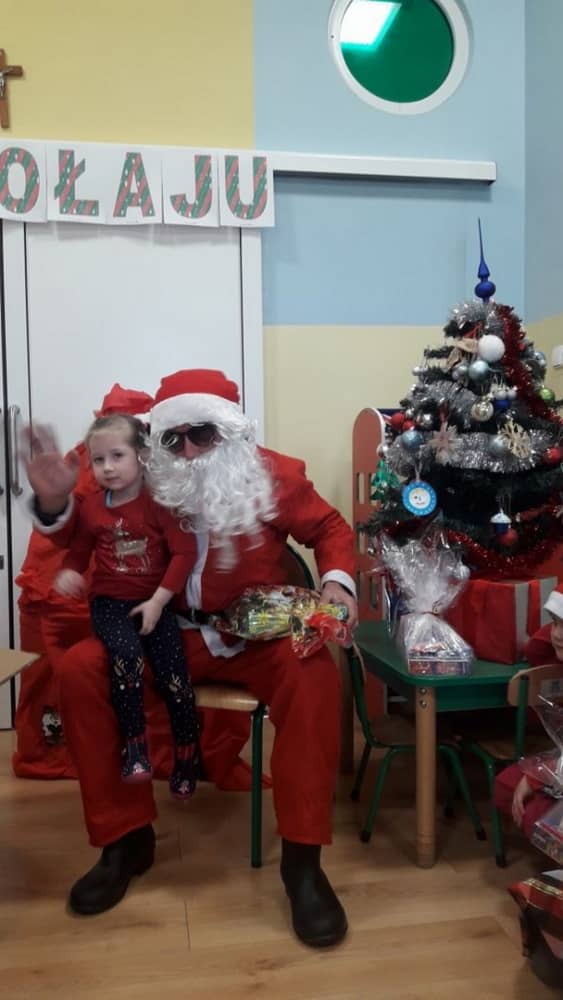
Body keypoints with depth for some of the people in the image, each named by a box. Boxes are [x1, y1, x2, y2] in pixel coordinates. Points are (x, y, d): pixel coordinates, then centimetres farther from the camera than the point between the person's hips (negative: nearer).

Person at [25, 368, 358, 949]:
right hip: (172, 636, 2)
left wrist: (336, 582, -12)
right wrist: (56, 505, -16)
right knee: (79, 669, -20)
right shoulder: (150, 484, -1)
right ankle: (125, 839, -5)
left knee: (314, 674, -34)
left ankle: (302, 859, -20)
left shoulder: (274, 476, -4)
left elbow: (330, 529, 8)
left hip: (257, 635, -2)